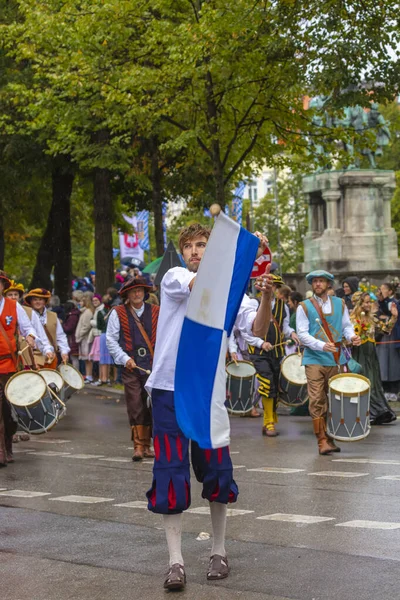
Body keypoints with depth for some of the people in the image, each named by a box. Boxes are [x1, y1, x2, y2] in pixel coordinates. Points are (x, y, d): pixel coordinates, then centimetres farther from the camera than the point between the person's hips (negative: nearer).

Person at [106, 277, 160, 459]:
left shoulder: (156, 312, 9)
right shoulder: (118, 313, 4)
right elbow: (111, 340, 3)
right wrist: (125, 359, -7)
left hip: (153, 365, 2)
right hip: (131, 366, -2)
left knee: (151, 406, 4)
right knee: (135, 407, -8)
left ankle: (146, 445, 14)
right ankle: (138, 446, -7)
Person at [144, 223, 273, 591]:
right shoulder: (174, 278, 0)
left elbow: (258, 331, -6)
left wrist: (266, 297, -25)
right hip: (170, 389, -2)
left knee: (216, 471, 5)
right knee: (171, 473, -4)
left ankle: (219, 551, 19)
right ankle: (176, 560, 0)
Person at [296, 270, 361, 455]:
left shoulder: (340, 304, 13)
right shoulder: (304, 307, 3)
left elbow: (347, 325, 14)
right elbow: (302, 334, -5)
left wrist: (351, 336, -10)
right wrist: (322, 345, -20)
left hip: (336, 359, 3)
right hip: (314, 359, -3)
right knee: (317, 401, -9)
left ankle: (331, 438, 16)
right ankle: (322, 441, -8)